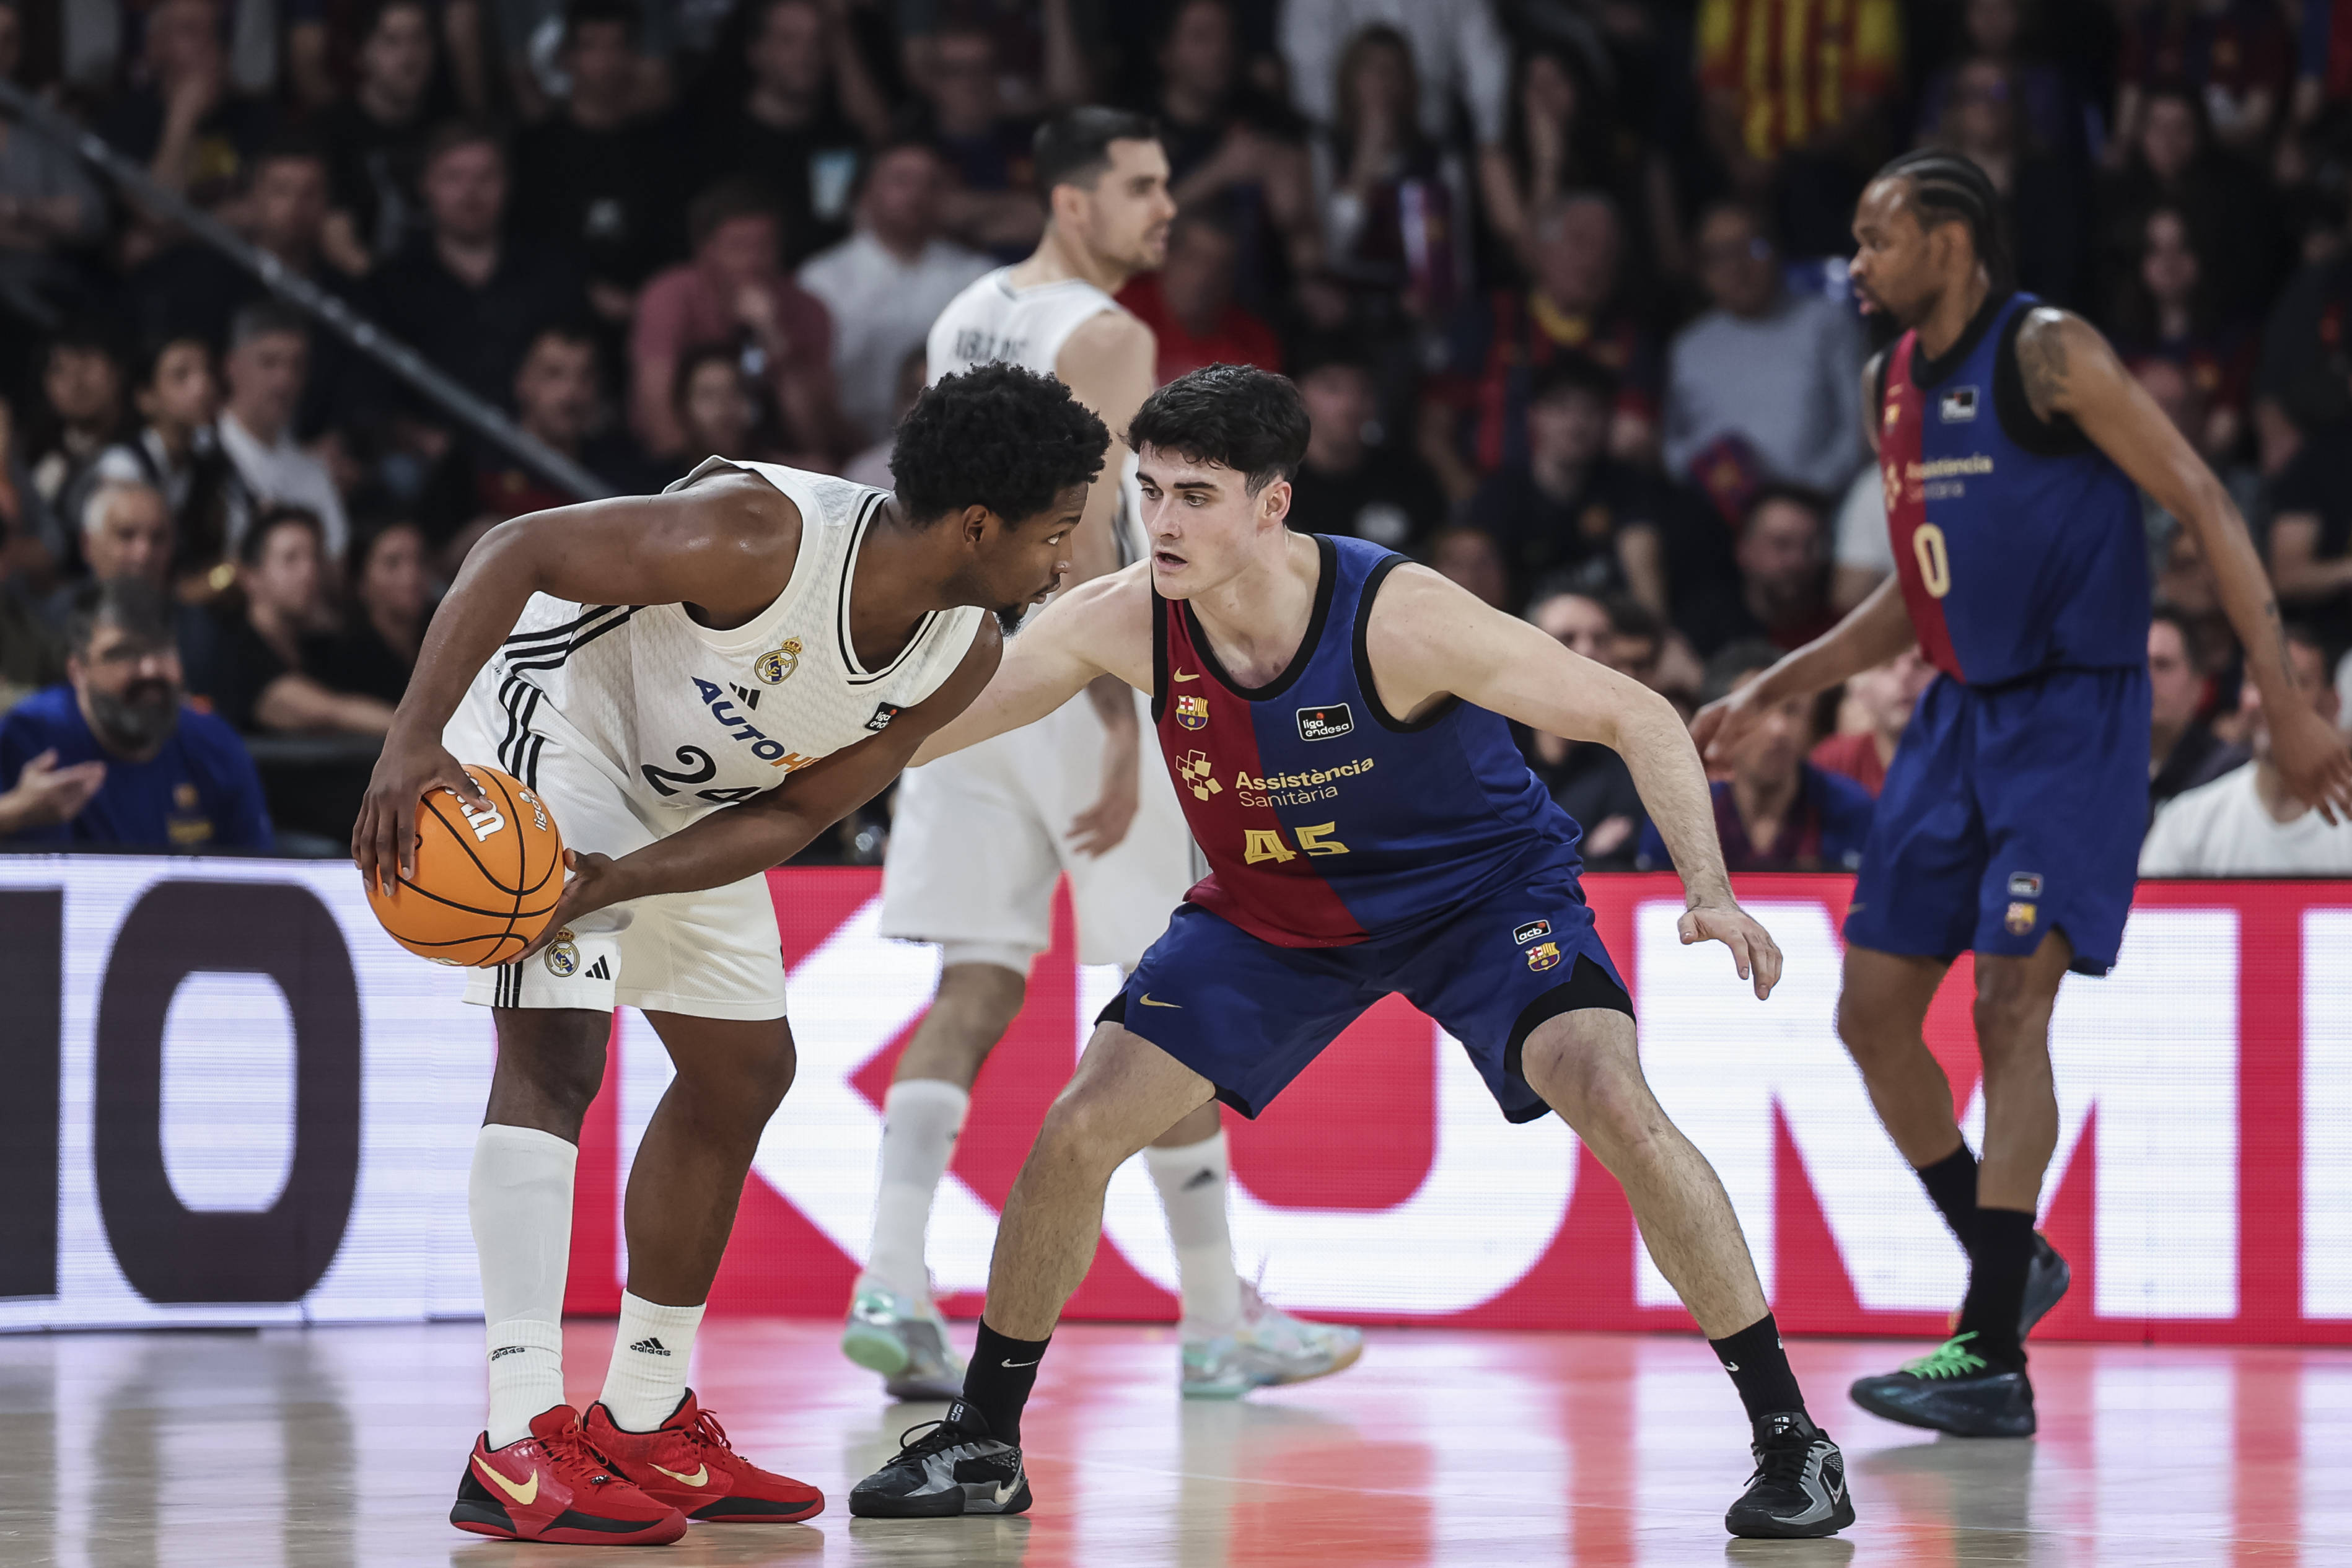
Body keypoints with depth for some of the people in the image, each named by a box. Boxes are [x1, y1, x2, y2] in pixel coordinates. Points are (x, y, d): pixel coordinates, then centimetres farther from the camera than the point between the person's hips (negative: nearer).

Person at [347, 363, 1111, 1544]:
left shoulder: (961, 657, -12)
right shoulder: (764, 537, -34)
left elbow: (795, 813, -10)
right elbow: (518, 551, -34)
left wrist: (624, 880, -26)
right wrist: (414, 744, -43)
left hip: (688, 799, 9)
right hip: (552, 725, -9)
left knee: (744, 1070, 13)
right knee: (556, 1055, -21)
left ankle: (644, 1426, 24)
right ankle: (520, 1450, -28)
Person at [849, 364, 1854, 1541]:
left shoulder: (1399, 618, -33)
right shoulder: (1121, 623, -22)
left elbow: (1636, 719, -26)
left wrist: (1708, 887, -38)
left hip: (1481, 883, -4)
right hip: (1271, 911, 4)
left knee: (1614, 1105, -26)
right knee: (1076, 1134, -6)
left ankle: (1790, 1436, -16)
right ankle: (982, 1445, 13)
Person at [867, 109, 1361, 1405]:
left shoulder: (964, 318, 14)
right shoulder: (1104, 337, -12)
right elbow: (1081, 537, -21)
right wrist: (1122, 732, -23)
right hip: (1071, 684, -8)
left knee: (974, 992, 5)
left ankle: (892, 1287, -9)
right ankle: (1217, 1324, 8)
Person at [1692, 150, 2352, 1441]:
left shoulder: (2049, 354, -13)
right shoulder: (1893, 384, 11)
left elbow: (2206, 509, -14)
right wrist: (1769, 693, 15)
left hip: (2073, 717, -8)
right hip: (1958, 714, 8)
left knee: (2009, 1003, -16)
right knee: (1872, 1008, 5)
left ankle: (1992, 1361, -15)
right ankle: (2009, 1269, 23)